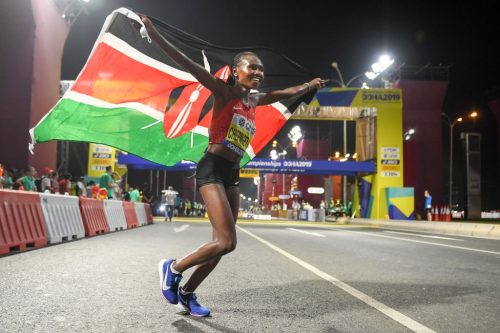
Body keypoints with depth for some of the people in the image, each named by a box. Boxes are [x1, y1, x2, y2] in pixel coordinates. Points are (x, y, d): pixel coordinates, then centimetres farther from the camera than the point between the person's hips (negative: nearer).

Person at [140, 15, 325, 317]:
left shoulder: (255, 100, 15)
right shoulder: (224, 91, -5)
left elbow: (284, 94, 34)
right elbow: (186, 63, -13)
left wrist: (310, 85, 48)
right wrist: (153, 32, -21)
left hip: (232, 174, 8)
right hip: (212, 169, -8)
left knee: (221, 243, 7)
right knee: (226, 243, -16)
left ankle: (187, 293, 23)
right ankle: (172, 268, 7)